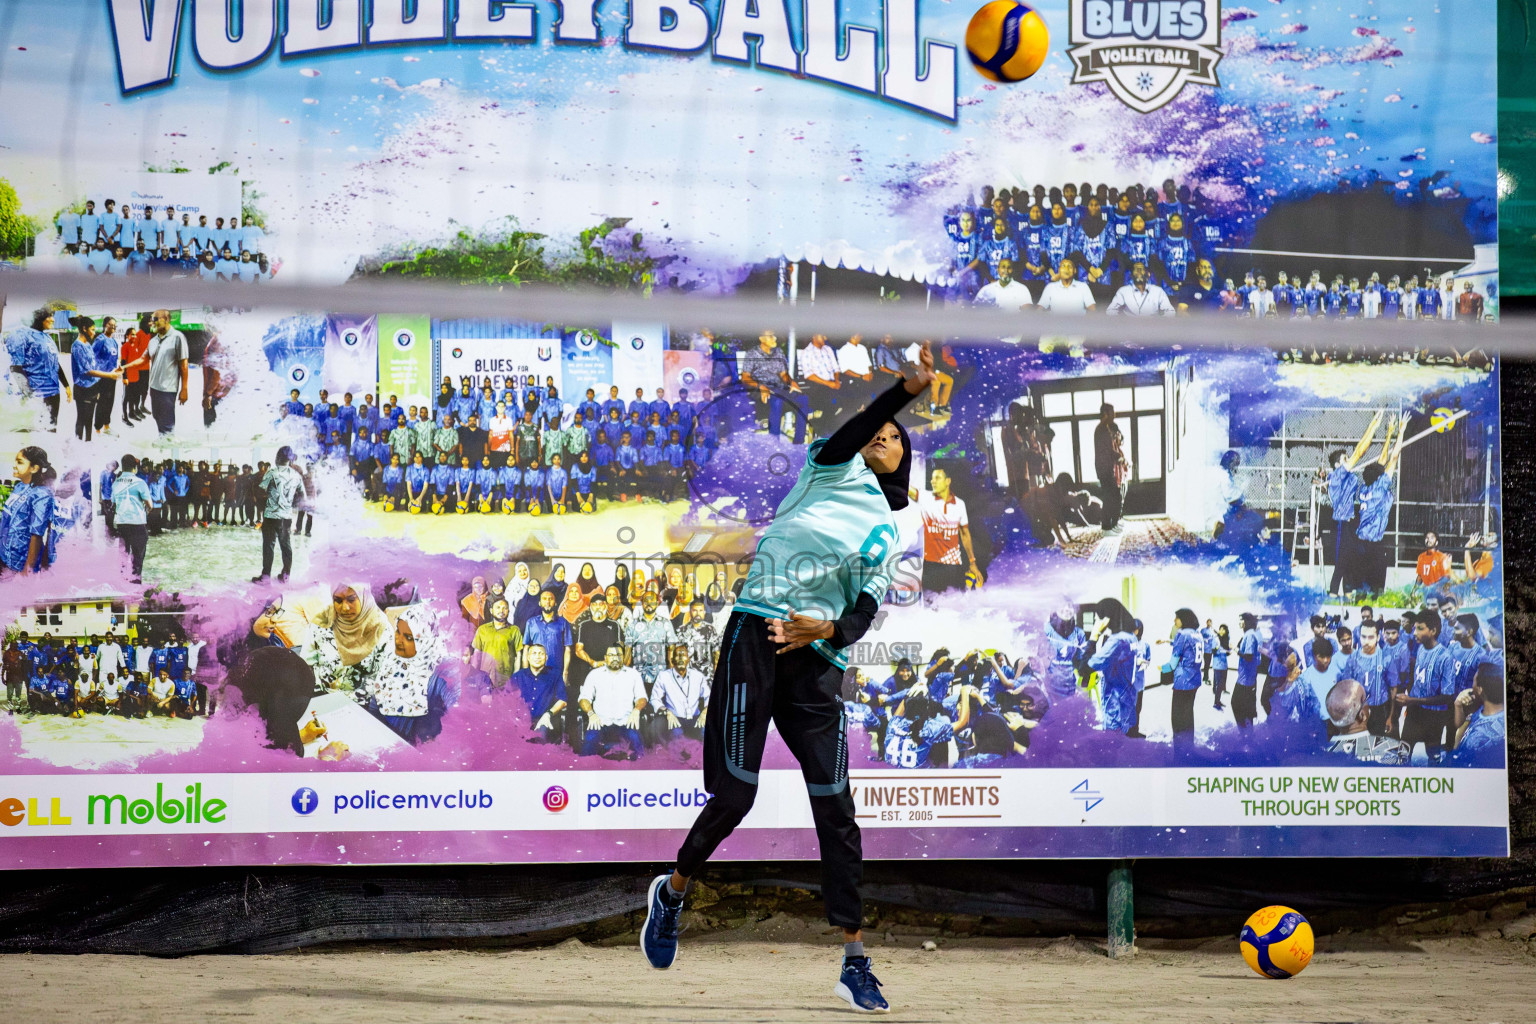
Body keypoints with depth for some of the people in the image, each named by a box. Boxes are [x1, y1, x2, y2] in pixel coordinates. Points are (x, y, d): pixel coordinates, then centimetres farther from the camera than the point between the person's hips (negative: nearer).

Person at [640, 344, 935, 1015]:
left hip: (818, 659, 4)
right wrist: (909, 389, -28)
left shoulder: (889, 535, 20)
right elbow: (848, 434, -12)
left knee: (835, 808, -4)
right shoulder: (835, 469, 11)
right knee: (735, 795, -9)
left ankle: (854, 962, -3)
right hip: (756, 634, -4)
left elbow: (864, 610, 8)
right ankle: (673, 890, 19)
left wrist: (826, 628, -14)